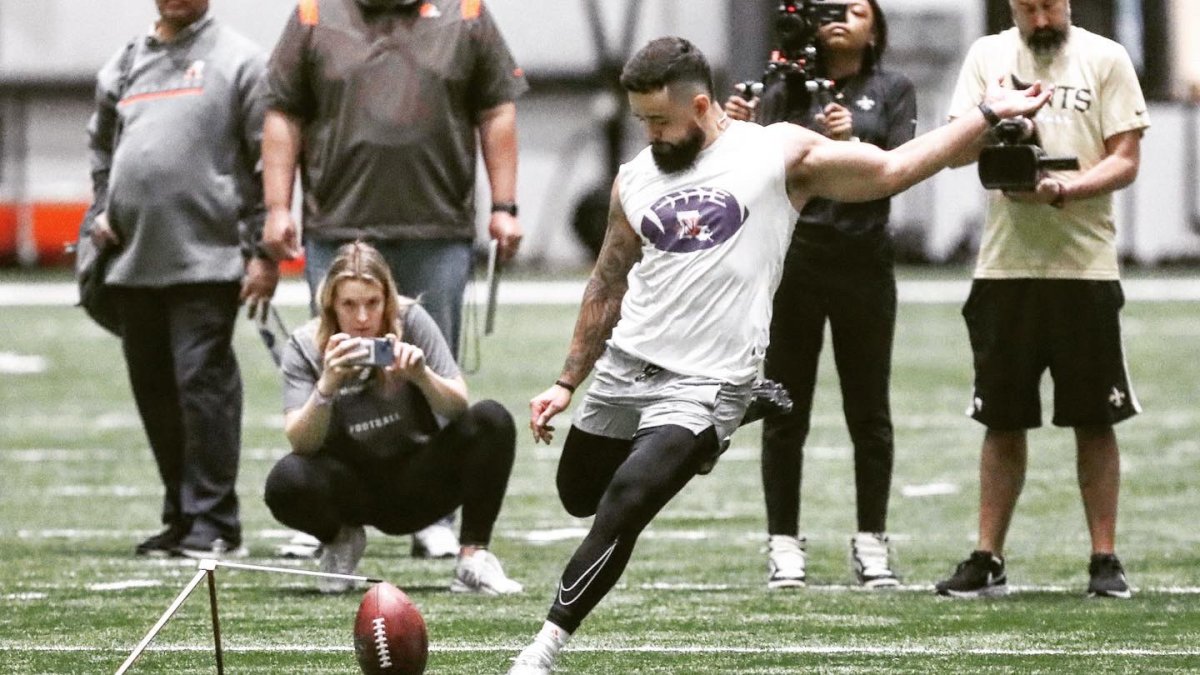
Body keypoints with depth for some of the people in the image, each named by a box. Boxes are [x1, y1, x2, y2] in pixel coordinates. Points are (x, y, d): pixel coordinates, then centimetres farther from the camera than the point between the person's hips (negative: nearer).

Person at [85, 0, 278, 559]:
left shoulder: (239, 61, -1)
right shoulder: (122, 67, 16)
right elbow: (102, 147, 32)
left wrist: (264, 252, -9)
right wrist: (101, 213, 15)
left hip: (205, 259, -6)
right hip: (134, 261, 6)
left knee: (202, 381, -11)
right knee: (153, 388, 8)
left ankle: (214, 522, -8)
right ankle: (182, 516, 16)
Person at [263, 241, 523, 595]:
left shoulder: (411, 321, -10)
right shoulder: (304, 347, -10)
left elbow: (458, 407, -14)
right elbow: (301, 442, -20)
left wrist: (422, 375, -35)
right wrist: (327, 387, -39)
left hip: (417, 483, 1)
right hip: (352, 489, -1)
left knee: (492, 420, -24)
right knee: (286, 482, -33)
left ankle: (473, 559, -16)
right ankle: (341, 541, 2)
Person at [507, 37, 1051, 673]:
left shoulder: (779, 154, -3)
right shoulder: (635, 181, 9)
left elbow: (892, 169, 2)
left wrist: (986, 115, -1)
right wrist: (567, 383, 20)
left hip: (703, 384, -6)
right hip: (624, 366, 6)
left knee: (622, 508, -20)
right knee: (578, 497, 19)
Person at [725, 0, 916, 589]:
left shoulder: (891, 91, 6)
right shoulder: (785, 91, 8)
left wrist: (849, 142, -23)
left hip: (864, 260, 0)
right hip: (793, 262, 0)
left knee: (869, 411, 3)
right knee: (786, 412, 1)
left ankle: (871, 543, 9)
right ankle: (784, 544, 4)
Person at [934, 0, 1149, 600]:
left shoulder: (1105, 59, 3)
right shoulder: (988, 56, 9)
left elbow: (1125, 161, -2)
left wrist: (1063, 190, -19)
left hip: (1086, 264, -2)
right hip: (1005, 265, 2)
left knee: (1094, 421, 1)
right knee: (1003, 421, 6)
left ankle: (1105, 560, 7)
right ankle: (987, 561, 11)